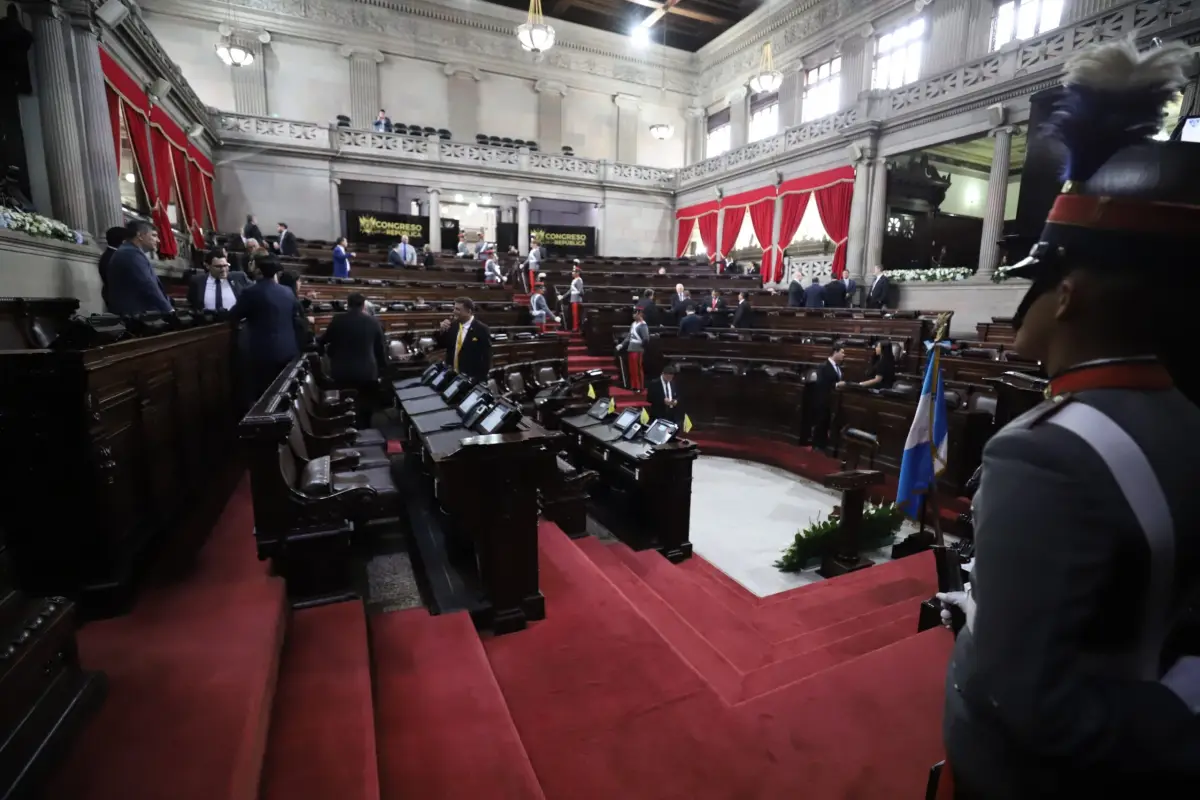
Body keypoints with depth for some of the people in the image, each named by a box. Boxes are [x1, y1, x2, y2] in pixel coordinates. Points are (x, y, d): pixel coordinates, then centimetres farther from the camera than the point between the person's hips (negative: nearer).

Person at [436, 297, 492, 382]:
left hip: (472, 379, -5)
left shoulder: (481, 329, -11)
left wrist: (481, 379, -15)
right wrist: (441, 330, -7)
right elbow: (440, 345, 11)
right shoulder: (452, 325, 4)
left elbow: (486, 357, -10)